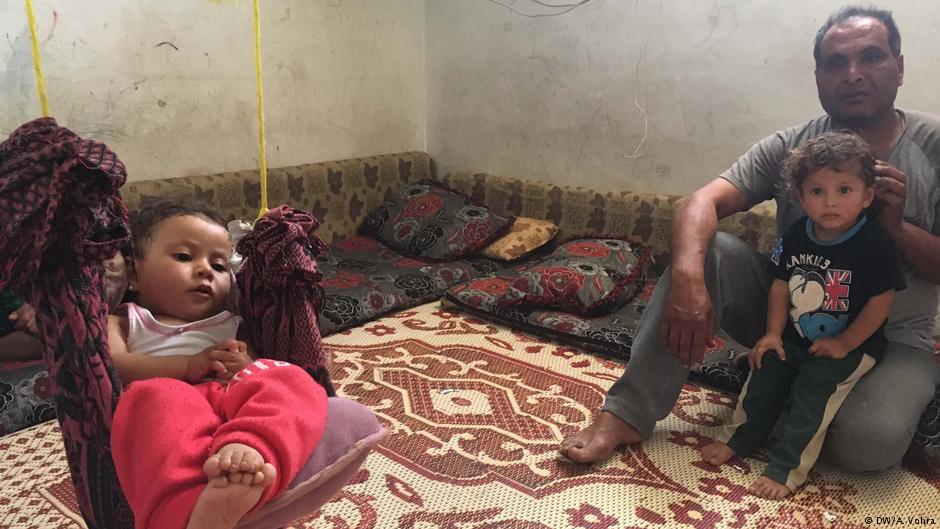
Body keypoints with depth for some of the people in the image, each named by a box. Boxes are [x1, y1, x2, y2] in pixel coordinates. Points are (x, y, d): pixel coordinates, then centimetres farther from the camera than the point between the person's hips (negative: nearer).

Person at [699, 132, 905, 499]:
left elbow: (880, 303, -15)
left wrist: (843, 344, -13)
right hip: (794, 337, 5)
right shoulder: (796, 236, -5)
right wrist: (773, 333, -2)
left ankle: (786, 469, -4)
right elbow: (781, 286, 3)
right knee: (763, 378, 1)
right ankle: (737, 439, 20)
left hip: (851, 345, -5)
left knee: (812, 394, -14)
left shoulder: (875, 244, -19)